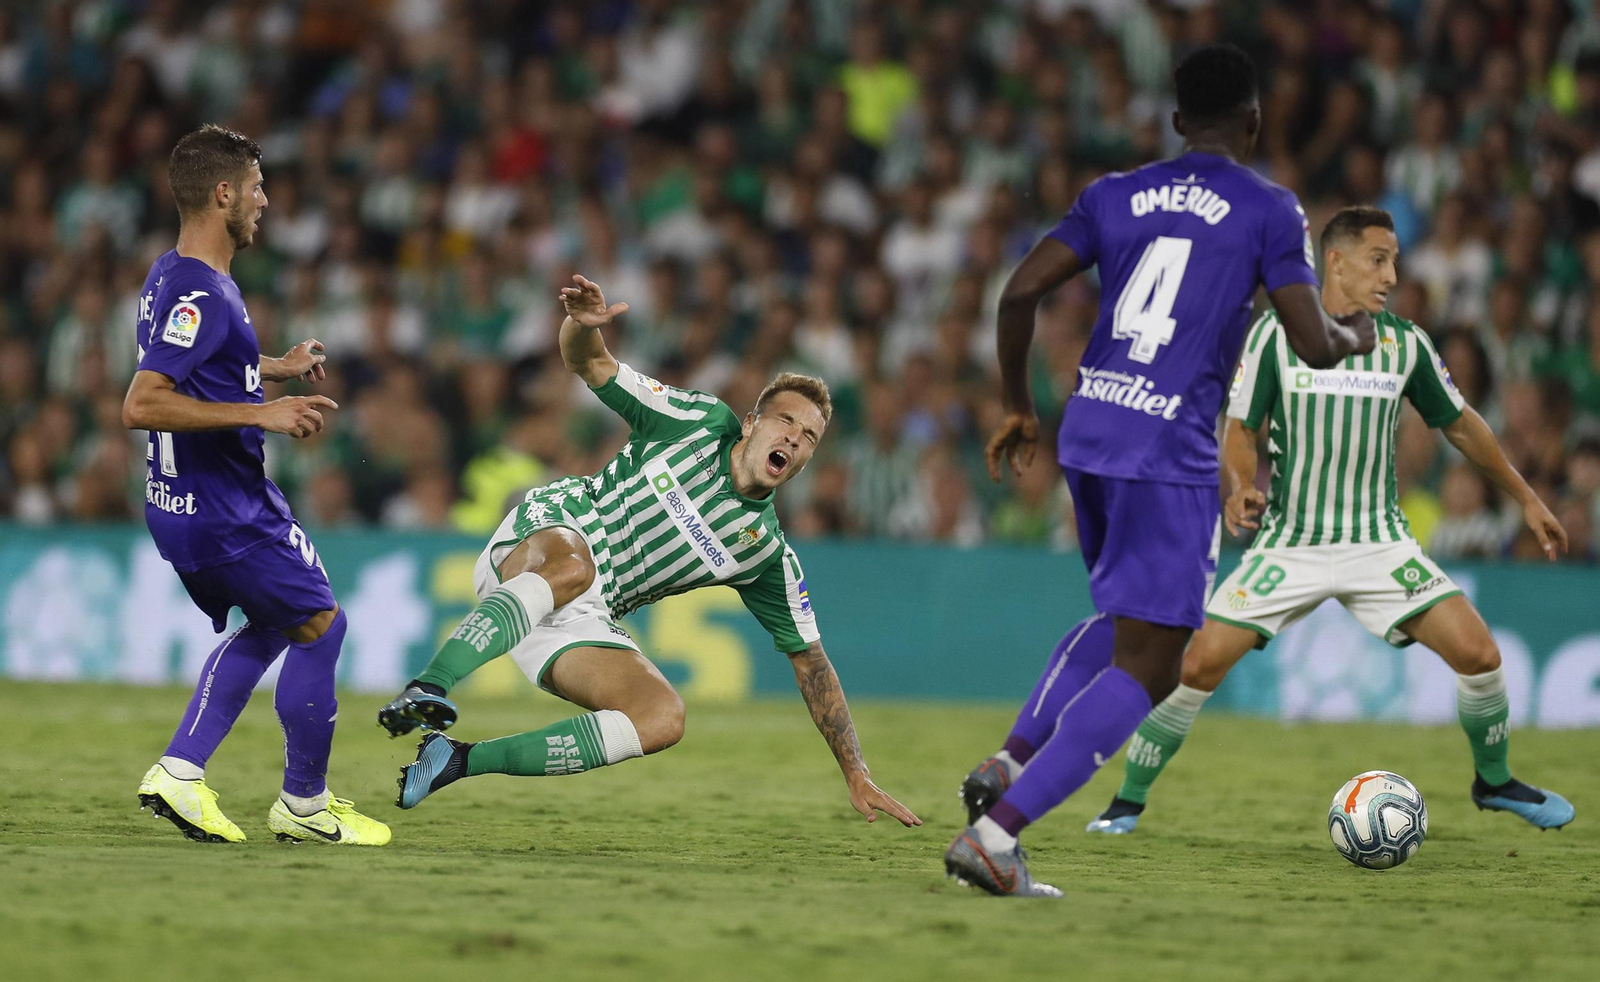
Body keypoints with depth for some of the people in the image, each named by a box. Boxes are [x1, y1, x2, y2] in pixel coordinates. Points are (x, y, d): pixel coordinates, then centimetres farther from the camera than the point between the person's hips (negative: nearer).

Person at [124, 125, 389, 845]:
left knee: (269, 625, 23)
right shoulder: (199, 293, -23)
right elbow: (141, 405, -32)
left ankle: (179, 771, 14)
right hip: (223, 509, -10)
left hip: (186, 505, 10)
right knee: (319, 625, 2)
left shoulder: (170, 277, 10)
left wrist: (274, 368, 30)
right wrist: (259, 413, -30)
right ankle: (303, 805, 11)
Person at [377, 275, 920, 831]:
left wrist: (857, 777, 6)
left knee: (663, 719, -21)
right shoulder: (702, 421, 0)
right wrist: (583, 325, -25)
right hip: (543, 535, -4)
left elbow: (810, 660, 12)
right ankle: (428, 691, -59)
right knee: (571, 567, -41)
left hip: (580, 622, 4)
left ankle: (461, 762, -22)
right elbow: (590, 364, 2)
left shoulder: (766, 552, 6)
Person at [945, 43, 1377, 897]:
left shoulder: (1115, 196, 10)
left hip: (1087, 433, 6)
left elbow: (1019, 292, 4)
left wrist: (1016, 405, 17)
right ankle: (995, 831, -16)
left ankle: (1010, 763, 11)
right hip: (1170, 453, -6)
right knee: (1143, 670, -3)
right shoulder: (1268, 210, -2)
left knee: (1125, 623, 28)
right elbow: (1313, 347, -6)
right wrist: (1355, 338, 17)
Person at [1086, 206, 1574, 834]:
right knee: (1200, 664, -13)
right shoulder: (1275, 333, -4)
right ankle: (1128, 801, 5)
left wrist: (1526, 499, 19)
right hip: (1289, 542, -2)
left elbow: (1460, 425, 16)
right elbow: (1240, 429, 0)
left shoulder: (1405, 342, 3)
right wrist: (1239, 489, -20)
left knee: (1478, 652, -12)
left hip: (1379, 541, 2)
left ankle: (1494, 782, 14)